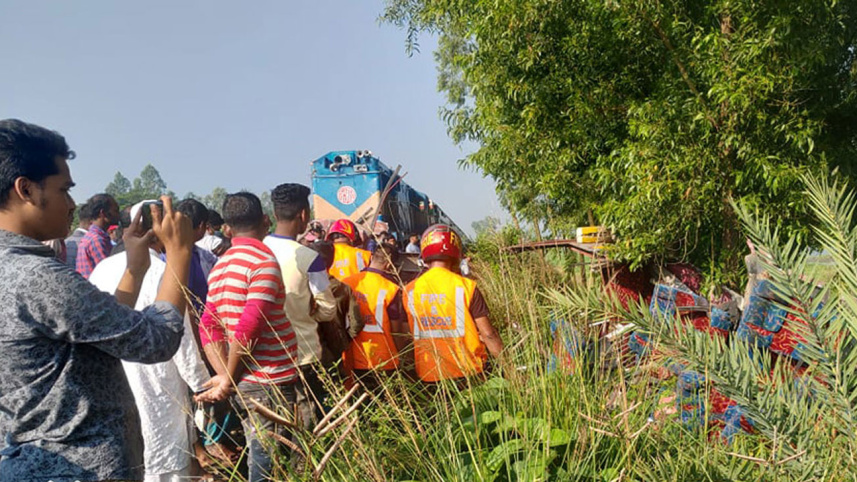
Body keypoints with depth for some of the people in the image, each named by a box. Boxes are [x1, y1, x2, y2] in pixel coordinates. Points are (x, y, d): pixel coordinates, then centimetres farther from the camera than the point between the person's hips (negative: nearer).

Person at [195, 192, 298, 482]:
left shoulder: (220, 266, 9)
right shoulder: (264, 261, -15)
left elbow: (209, 326, 7)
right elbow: (248, 329, -21)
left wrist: (224, 377, -1)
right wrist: (229, 381, -10)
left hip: (243, 384, 8)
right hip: (269, 383, -8)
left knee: (259, 458, 19)